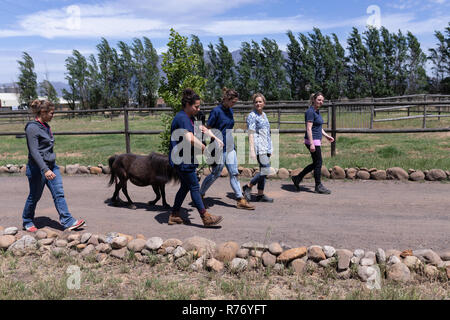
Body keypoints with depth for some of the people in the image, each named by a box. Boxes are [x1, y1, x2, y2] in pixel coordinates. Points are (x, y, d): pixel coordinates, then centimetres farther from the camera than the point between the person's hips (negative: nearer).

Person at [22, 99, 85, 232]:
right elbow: (34, 151, -22)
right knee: (34, 196, 8)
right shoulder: (32, 128, -16)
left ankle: (68, 221, 1)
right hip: (38, 168, -8)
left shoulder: (45, 126, 10)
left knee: (59, 193, 1)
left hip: (51, 165, 8)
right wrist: (45, 170, -29)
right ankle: (27, 222, 28)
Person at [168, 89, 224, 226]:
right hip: (182, 159, -10)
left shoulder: (189, 117, 15)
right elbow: (190, 139, -30)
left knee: (185, 187, 15)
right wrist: (206, 150, -22)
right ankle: (205, 217, 2)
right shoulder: (182, 118, -19)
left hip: (186, 159, 10)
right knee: (194, 187, -5)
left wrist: (216, 139, 12)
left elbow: (203, 128, 23)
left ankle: (174, 215, 24)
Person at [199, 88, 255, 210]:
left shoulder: (230, 111, 10)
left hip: (230, 147, 7)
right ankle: (200, 194, 23)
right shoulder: (216, 111, -12)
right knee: (216, 174, 3)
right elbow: (208, 130, -11)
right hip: (219, 148, -7)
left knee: (234, 173, 5)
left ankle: (240, 200, 7)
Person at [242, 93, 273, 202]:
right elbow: (251, 134, -14)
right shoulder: (252, 116, -8)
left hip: (266, 147, 9)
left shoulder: (264, 114, 17)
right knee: (265, 169, -13)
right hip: (259, 147, -9)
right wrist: (252, 150, -21)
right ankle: (248, 186, 1)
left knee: (263, 170, 9)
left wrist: (270, 148, 22)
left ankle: (260, 194, 15)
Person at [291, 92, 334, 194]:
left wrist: (327, 136, 19)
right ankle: (318, 186, 11)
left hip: (316, 141, 10)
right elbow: (309, 129, -20)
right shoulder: (310, 111, -15)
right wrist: (312, 144, -24)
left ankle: (297, 178, 20)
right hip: (312, 141, -10)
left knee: (315, 163, 14)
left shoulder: (317, 111, 14)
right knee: (318, 163, -1)